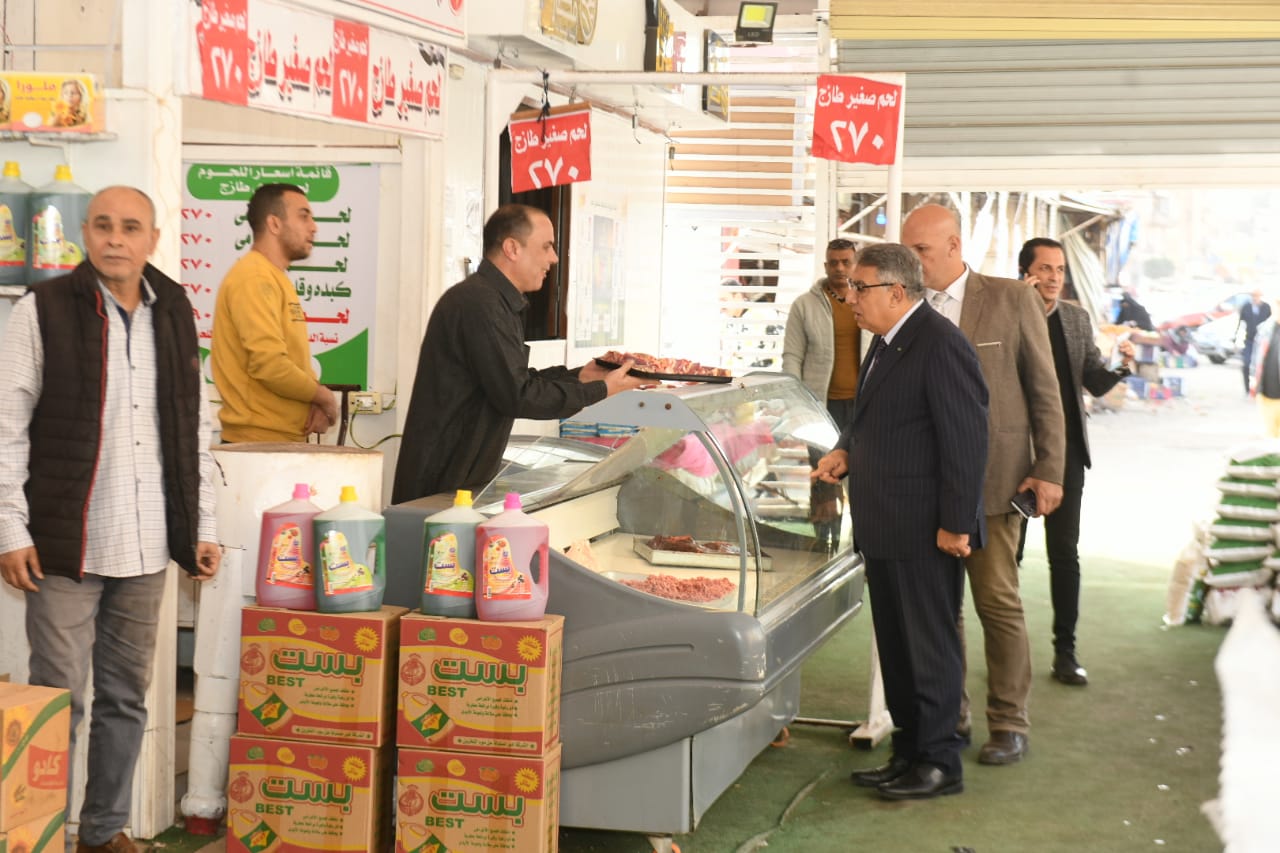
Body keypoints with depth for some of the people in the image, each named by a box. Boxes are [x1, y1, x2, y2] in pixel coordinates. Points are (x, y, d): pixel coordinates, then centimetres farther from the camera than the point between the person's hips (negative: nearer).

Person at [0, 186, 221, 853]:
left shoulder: (173, 314, 10)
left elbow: (195, 428, 15)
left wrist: (202, 526, 12)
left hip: (146, 547, 4)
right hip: (65, 544, -4)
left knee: (126, 696, 12)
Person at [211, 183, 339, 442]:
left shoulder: (277, 279, 16)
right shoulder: (254, 278, -14)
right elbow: (269, 364, -23)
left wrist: (317, 401, -1)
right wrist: (323, 395, -9)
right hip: (257, 442, -9)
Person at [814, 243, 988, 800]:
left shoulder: (940, 346, -17)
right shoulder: (888, 342, 14)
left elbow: (966, 440, -20)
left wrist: (955, 524, -20)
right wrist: (847, 451, 8)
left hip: (925, 530, -10)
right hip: (885, 527, 10)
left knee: (929, 646, 0)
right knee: (895, 645, 16)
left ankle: (939, 763, 11)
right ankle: (908, 753, 27)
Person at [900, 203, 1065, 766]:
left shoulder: (1012, 300, 0)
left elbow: (1044, 390, 1)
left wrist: (1049, 469, -3)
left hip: (993, 478, -3)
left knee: (998, 603, 0)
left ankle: (1009, 724, 11)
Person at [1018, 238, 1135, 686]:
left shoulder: (1077, 319, 9)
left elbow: (1095, 384, 10)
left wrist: (1121, 367, -12)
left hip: (1065, 449, 3)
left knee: (1065, 552, 5)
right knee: (1008, 550, 5)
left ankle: (1065, 650, 11)